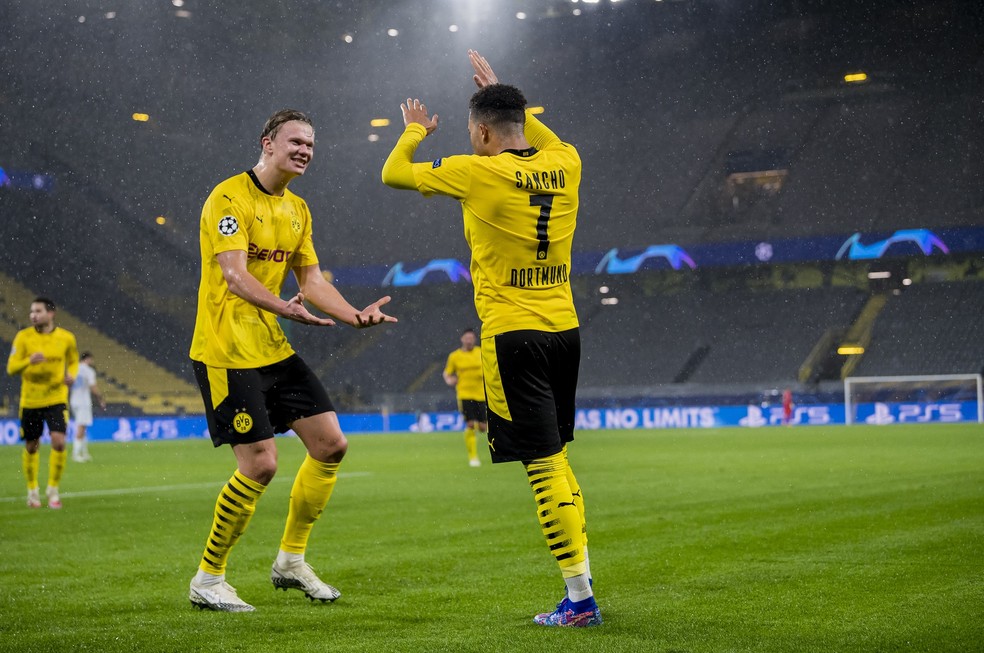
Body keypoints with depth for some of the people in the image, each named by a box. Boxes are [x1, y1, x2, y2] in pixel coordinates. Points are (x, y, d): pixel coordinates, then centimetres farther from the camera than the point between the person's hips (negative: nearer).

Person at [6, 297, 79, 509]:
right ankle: (32, 490, 29)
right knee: (31, 447, 8)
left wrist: (71, 374, -6)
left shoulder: (66, 338, -2)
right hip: (30, 400, 0)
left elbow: (73, 361, 16)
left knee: (59, 442, -15)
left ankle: (53, 490, 2)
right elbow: (11, 368, -7)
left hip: (57, 399, 0)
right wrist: (29, 361, -27)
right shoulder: (23, 337, -5)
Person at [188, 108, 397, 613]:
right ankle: (207, 581, 3)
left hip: (274, 350, 9)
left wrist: (355, 316, -3)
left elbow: (311, 278, 14)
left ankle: (290, 560, 20)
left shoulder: (297, 210, 14)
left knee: (330, 444, 4)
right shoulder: (230, 198, -13)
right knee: (260, 463, -13)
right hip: (227, 353, -9)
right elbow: (234, 274, -25)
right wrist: (284, 308, -42)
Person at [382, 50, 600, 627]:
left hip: (513, 335, -6)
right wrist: (502, 92, 36)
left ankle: (581, 599, -6)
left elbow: (394, 173, 2)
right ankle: (581, 581, 19)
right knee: (558, 459, 17)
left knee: (546, 465, -5)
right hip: (564, 328, 6)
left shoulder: (479, 172, -11)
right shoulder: (564, 164, 5)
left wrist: (416, 131, 21)